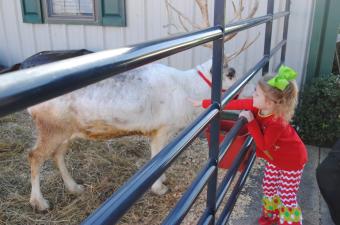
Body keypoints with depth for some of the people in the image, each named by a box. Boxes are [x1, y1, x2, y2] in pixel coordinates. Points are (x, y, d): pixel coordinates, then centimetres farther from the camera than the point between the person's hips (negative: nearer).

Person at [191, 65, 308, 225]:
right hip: (275, 157, 7)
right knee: (268, 187, 21)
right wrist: (203, 103, -13)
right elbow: (233, 103, -15)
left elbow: (263, 145, -29)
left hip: (292, 159, -7)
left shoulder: (278, 122, -39)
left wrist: (251, 121, -34)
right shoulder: (256, 105, -20)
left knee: (287, 197, 6)